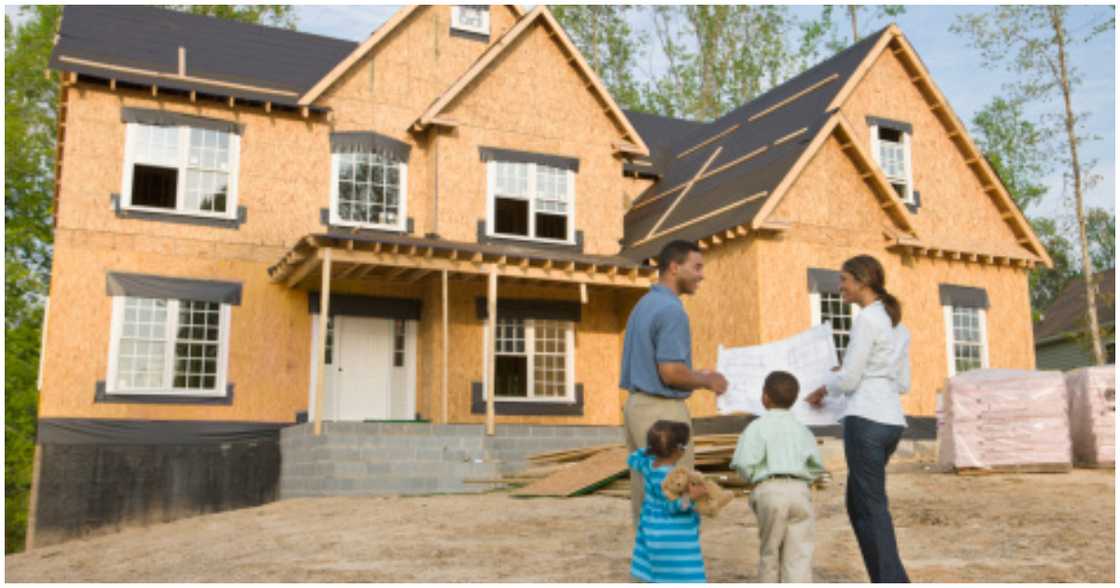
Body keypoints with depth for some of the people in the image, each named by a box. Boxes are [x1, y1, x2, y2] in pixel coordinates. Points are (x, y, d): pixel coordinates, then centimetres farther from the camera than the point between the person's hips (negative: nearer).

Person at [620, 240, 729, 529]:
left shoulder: (644, 305, 14)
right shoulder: (671, 309, -16)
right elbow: (671, 373, -22)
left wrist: (696, 375, 18)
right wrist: (707, 381, -5)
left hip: (637, 405, 10)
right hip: (662, 411, -10)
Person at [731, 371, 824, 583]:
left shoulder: (757, 427, 1)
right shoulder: (801, 429, 13)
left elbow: (744, 463, -10)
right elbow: (815, 465, 2)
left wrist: (753, 477, 10)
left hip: (769, 490, -2)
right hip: (799, 489, 2)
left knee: (770, 551, 13)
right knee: (799, 554, 0)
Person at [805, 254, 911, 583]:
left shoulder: (866, 319, -9)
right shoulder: (898, 324, 17)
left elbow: (849, 379, -11)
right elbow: (903, 384, 19)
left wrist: (823, 390, 7)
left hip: (866, 420, -9)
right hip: (892, 420, 9)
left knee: (871, 507, -1)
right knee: (858, 503, 16)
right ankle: (890, 581, 19)